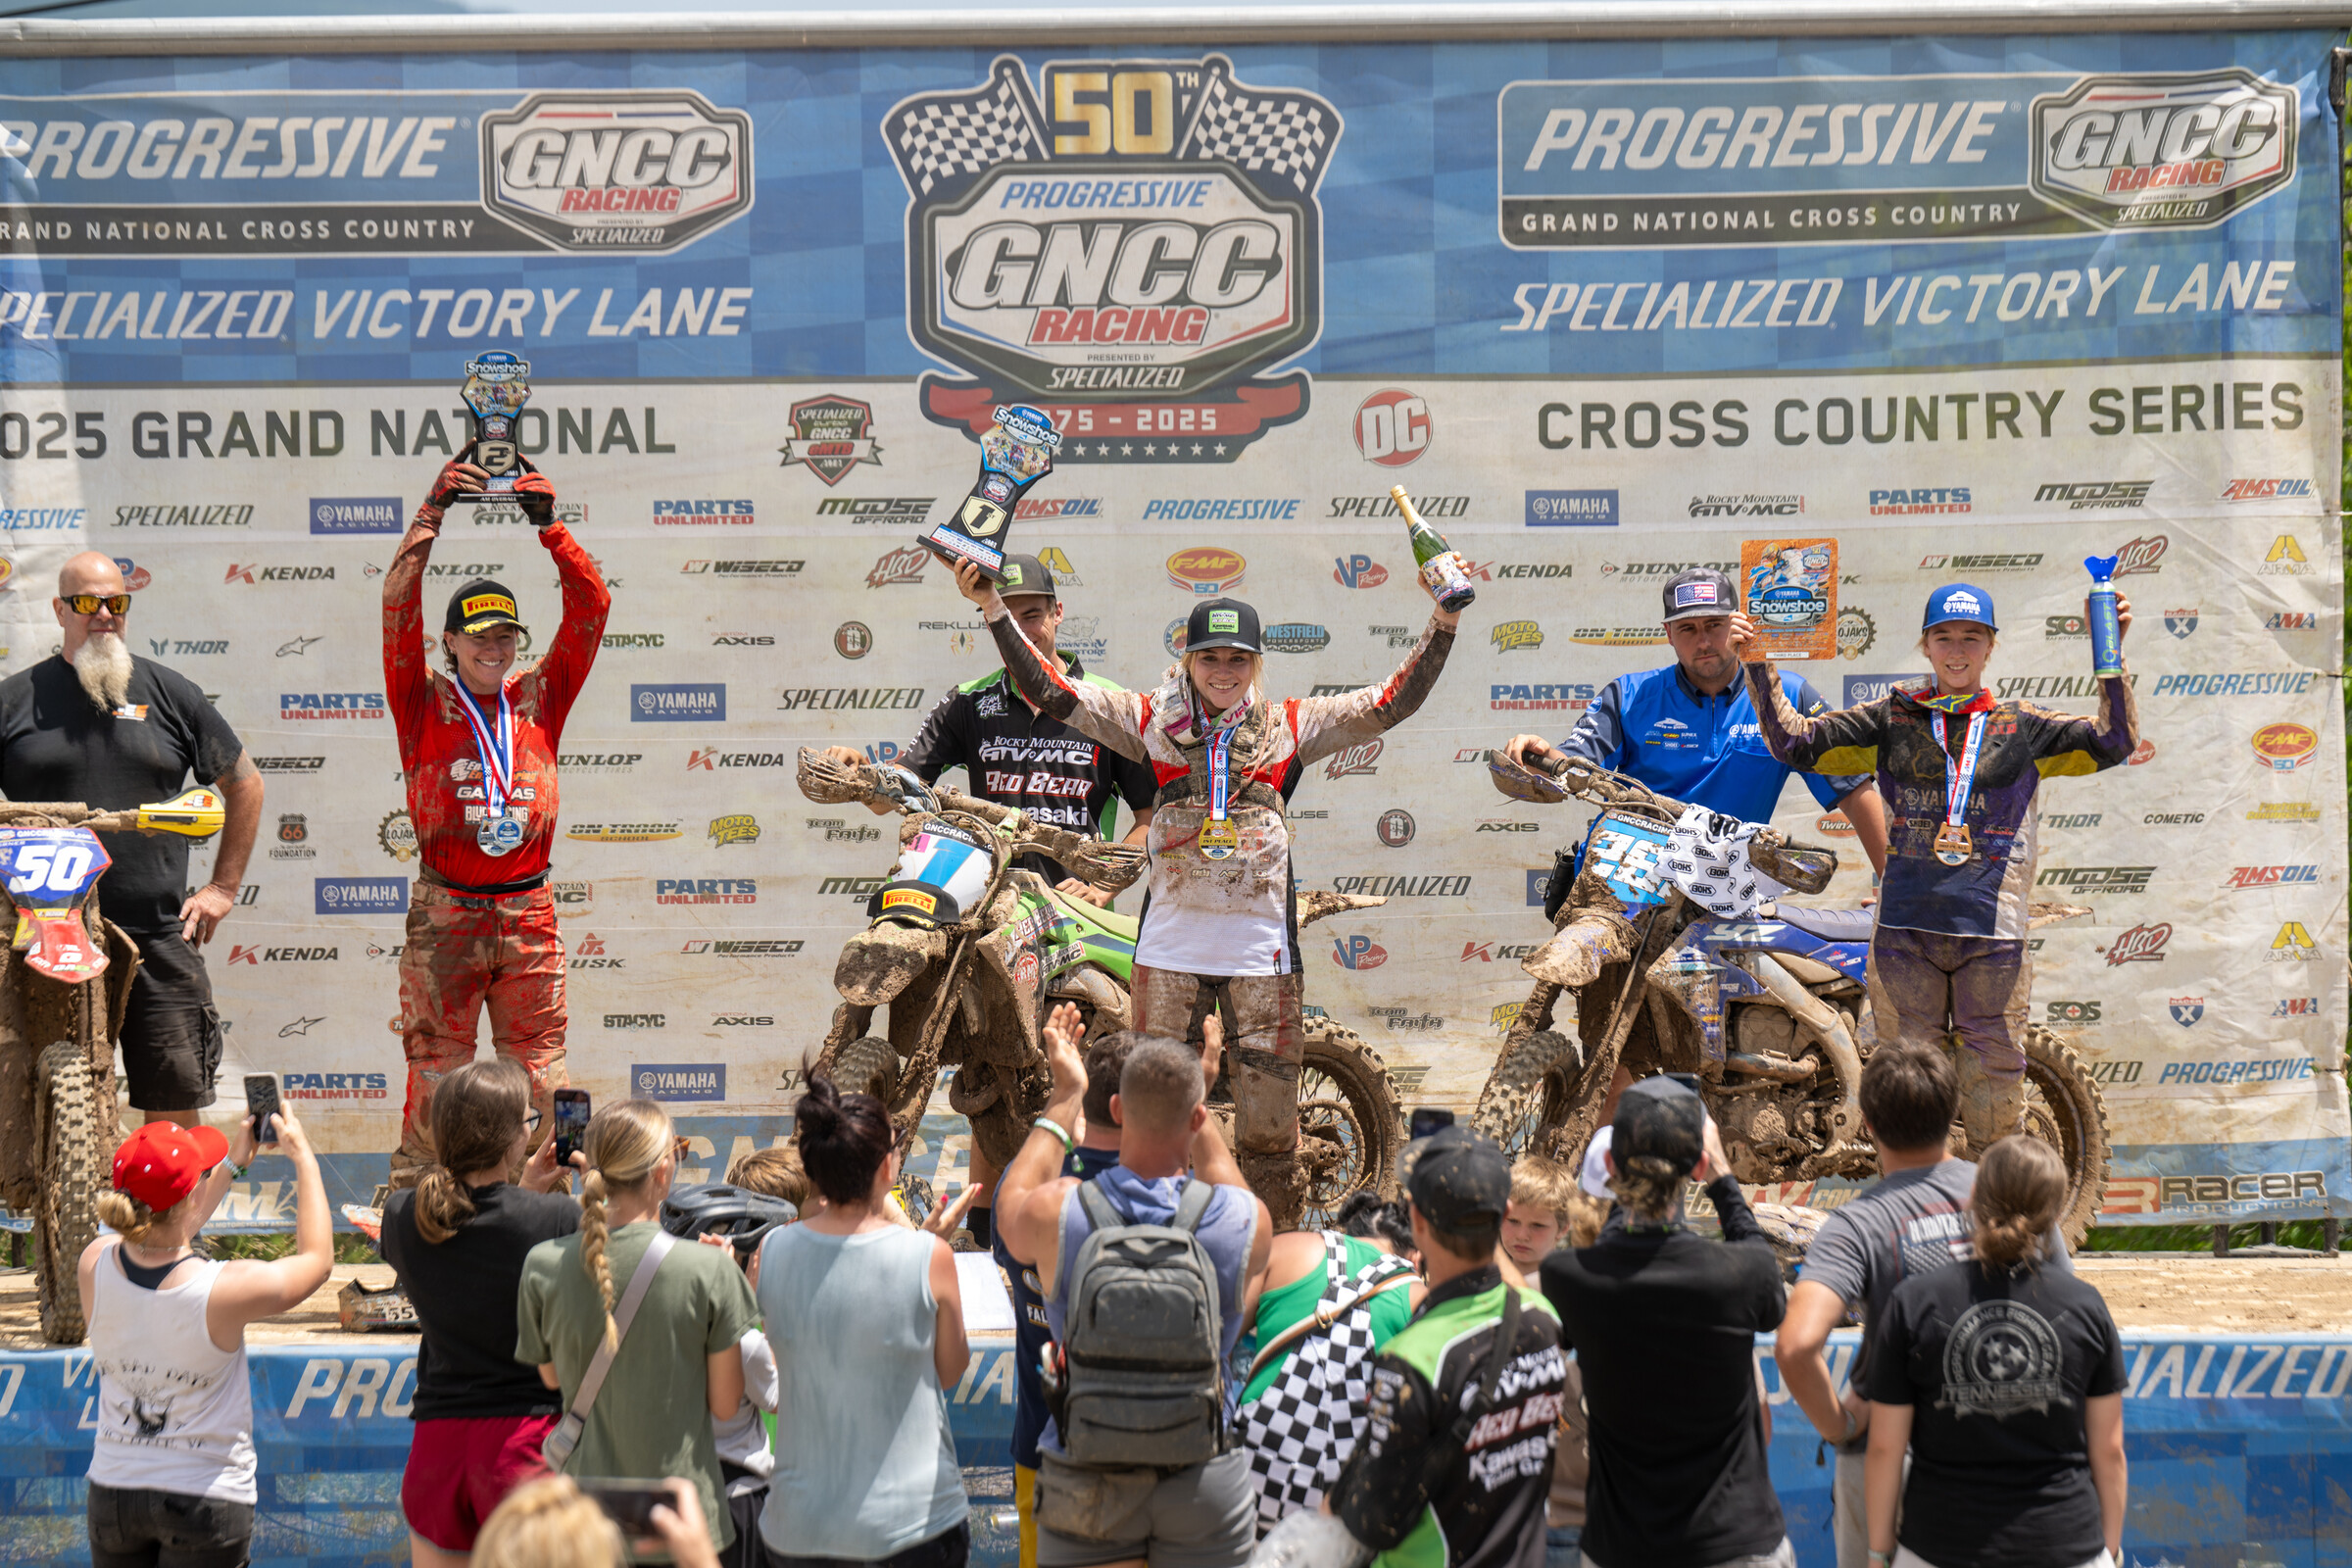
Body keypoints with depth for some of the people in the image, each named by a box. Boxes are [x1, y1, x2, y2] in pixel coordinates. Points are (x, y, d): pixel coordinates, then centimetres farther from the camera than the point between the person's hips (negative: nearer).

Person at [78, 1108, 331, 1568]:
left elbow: (160, 1243, 16)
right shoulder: (225, 1291, -22)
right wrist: (303, 1157, 7)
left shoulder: (95, 1266, -9)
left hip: (112, 1491, 5)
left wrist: (233, 1164, 20)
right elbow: (316, 1259, -2)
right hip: (206, 1495, -5)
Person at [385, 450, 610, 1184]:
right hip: (445, 912, -2)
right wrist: (432, 513, -9)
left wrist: (547, 524, 0)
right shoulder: (425, 704, 3)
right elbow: (399, 608, -6)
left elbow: (591, 604, 7)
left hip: (528, 910, 3)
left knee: (541, 1080, 5)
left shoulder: (538, 698, 9)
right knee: (434, 1076, -1)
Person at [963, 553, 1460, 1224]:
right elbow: (1052, 692, 4)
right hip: (1169, 947, 0)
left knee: (1268, 1123, 1)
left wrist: (1444, 620, -4)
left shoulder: (1292, 725, 9)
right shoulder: (1150, 720, 8)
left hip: (1261, 950, 0)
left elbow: (1393, 701, 6)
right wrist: (994, 610, -4)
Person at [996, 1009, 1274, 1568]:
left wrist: (1064, 1098, 20)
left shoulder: (1056, 1214, -14)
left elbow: (1009, 1206, 13)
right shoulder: (1246, 1221, -12)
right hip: (1205, 1477, 0)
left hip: (1085, 1484, 0)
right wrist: (1200, 1097, 23)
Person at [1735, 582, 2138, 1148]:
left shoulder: (2023, 726, 9)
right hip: (1904, 930, 1)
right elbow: (1795, 741, 11)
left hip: (1992, 932, -1)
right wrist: (1758, 668, 1)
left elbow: (2112, 742, 2)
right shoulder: (1891, 719, 11)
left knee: (1994, 1077, 2)